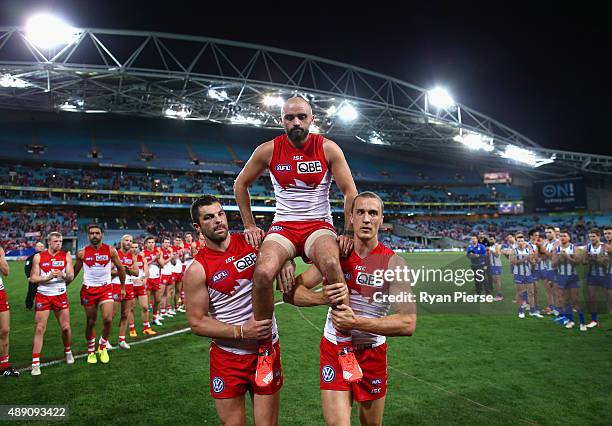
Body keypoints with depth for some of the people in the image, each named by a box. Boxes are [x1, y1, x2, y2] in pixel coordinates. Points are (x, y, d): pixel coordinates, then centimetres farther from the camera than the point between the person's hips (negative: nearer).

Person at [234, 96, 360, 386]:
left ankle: (345, 346, -19)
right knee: (262, 273, -30)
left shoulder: (328, 149, -3)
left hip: (319, 225, -1)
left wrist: (349, 232, -6)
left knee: (331, 263, -36)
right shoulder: (268, 150, 0)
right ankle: (265, 350, -8)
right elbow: (240, 185, 12)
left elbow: (350, 192, 1)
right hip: (283, 226, 1)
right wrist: (249, 226, 7)